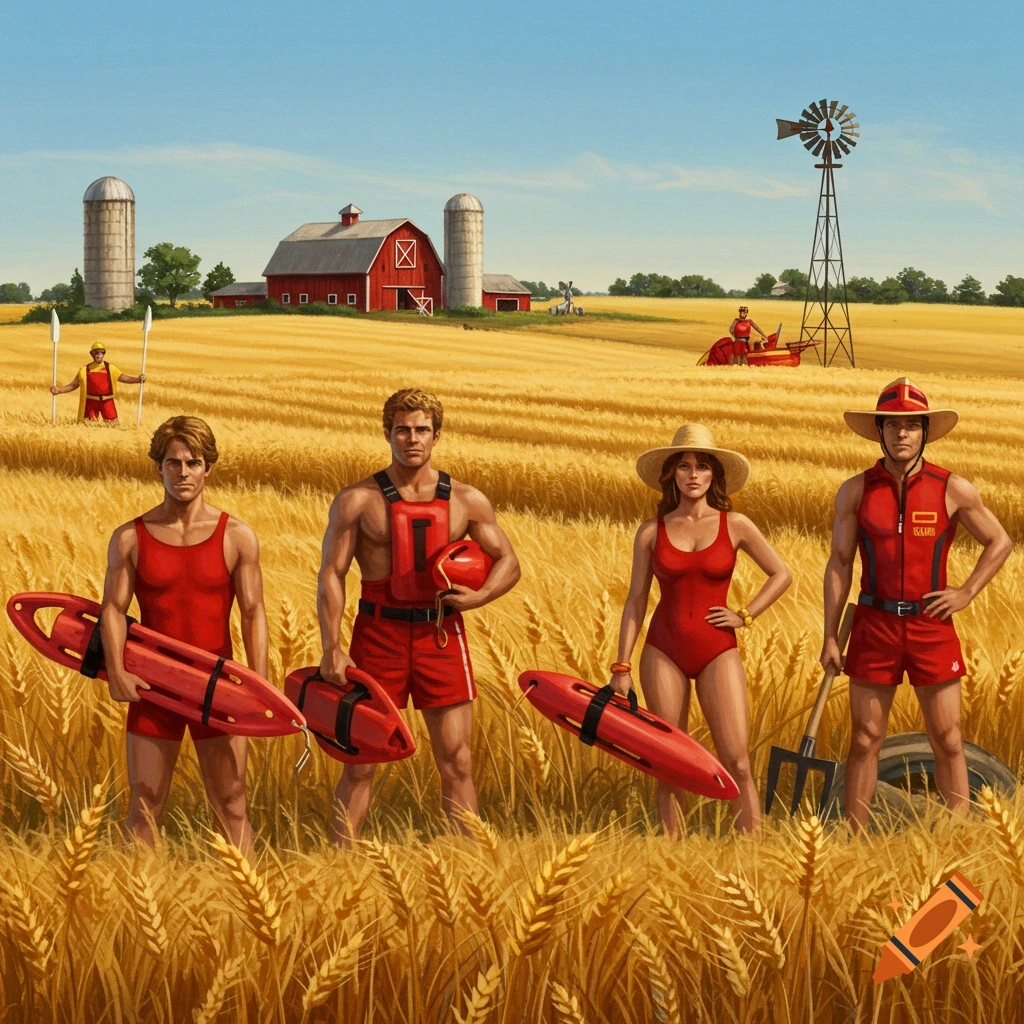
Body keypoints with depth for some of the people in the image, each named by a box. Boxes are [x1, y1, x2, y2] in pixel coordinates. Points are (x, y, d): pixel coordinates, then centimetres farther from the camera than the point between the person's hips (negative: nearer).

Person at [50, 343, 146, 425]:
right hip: (91, 401, 0)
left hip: (107, 401, 0)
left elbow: (123, 377, 6)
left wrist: (138, 379, -10)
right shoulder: (85, 370, 4)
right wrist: (59, 390, -3)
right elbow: (73, 385, 8)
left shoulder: (110, 368, 5)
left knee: (112, 424, -2)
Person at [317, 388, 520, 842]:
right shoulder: (357, 501, -1)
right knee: (360, 765, 2)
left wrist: (480, 596, -11)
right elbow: (331, 575, -3)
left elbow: (508, 562, 10)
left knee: (456, 762, 3)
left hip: (441, 634, 1)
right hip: (378, 634, -1)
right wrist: (331, 647, -13)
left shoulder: (466, 501, 4)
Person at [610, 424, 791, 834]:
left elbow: (781, 575, 10)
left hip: (717, 652, -1)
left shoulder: (735, 525, 1)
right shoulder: (651, 532, 2)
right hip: (664, 650, 1)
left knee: (737, 763, -11)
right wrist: (621, 667, 3)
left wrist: (744, 615, 0)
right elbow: (636, 601, 6)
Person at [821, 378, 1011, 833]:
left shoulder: (953, 490, -1)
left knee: (947, 740, 2)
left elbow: (999, 543, 11)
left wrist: (966, 593, 0)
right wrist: (830, 637, 1)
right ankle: (854, 839, 11)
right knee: (865, 739, 4)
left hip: (932, 626, 0)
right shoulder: (855, 492, 0)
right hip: (874, 625, 0)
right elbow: (839, 564, 4)